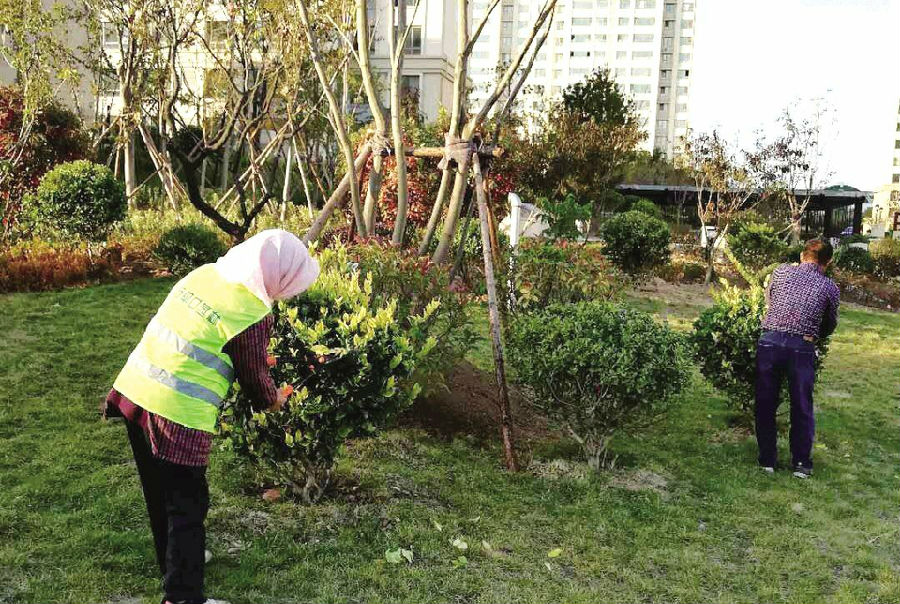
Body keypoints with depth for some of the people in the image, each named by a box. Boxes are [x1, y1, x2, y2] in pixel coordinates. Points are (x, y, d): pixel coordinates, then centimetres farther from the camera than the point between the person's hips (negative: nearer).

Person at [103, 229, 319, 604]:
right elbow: (254, 376, -2)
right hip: (175, 412, -8)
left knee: (159, 490, 24)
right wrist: (274, 400, 20)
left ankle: (173, 558, 44)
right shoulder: (253, 312, -15)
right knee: (187, 503, 6)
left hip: (134, 391, 8)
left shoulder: (205, 274, 8)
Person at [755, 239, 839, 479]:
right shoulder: (830, 288, 8)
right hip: (802, 348, -1)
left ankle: (767, 460, 21)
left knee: (765, 405, 13)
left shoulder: (781, 272, 9)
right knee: (802, 408, 13)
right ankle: (801, 464, 20)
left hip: (770, 341, 1)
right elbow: (830, 324, 18)